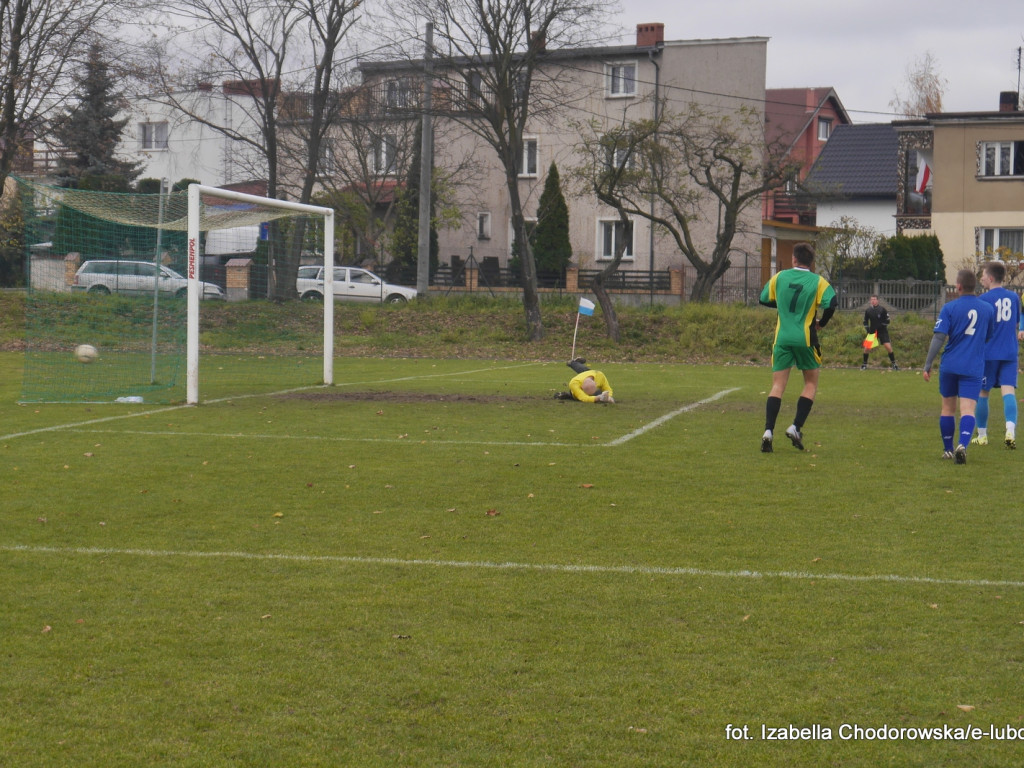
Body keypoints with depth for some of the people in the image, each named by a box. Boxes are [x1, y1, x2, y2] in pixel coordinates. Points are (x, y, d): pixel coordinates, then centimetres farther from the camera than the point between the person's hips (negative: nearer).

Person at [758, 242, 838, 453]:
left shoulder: (780, 277, 5)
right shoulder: (817, 281, -2)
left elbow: (764, 298, 14)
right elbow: (831, 303, -15)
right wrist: (822, 323, 3)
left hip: (782, 338, 2)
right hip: (805, 339, -2)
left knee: (778, 386, 2)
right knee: (811, 383, 14)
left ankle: (768, 431, -14)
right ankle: (796, 427, 1)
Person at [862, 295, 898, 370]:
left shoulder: (882, 309, -7)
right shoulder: (868, 310, 2)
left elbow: (887, 321, -4)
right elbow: (865, 321, 12)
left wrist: (882, 326, -15)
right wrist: (867, 329, -2)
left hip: (882, 331, -2)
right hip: (872, 331, 2)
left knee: (888, 347, -12)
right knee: (867, 348, -6)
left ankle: (893, 363, 2)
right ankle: (864, 364, 10)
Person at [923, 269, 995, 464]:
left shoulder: (949, 308, -5)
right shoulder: (987, 308, 4)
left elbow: (938, 338, -10)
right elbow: (989, 337, 16)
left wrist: (927, 365, -7)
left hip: (949, 365, 0)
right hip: (974, 368, 0)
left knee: (948, 407, 15)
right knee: (968, 410, -7)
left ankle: (948, 449, 23)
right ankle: (962, 445, -31)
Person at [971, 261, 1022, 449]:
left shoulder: (984, 299, -8)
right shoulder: (1014, 297, 7)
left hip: (988, 353, -3)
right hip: (1010, 353, 4)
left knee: (982, 393, 9)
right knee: (1008, 391, -4)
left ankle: (982, 435, 17)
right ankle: (1010, 431, -23)